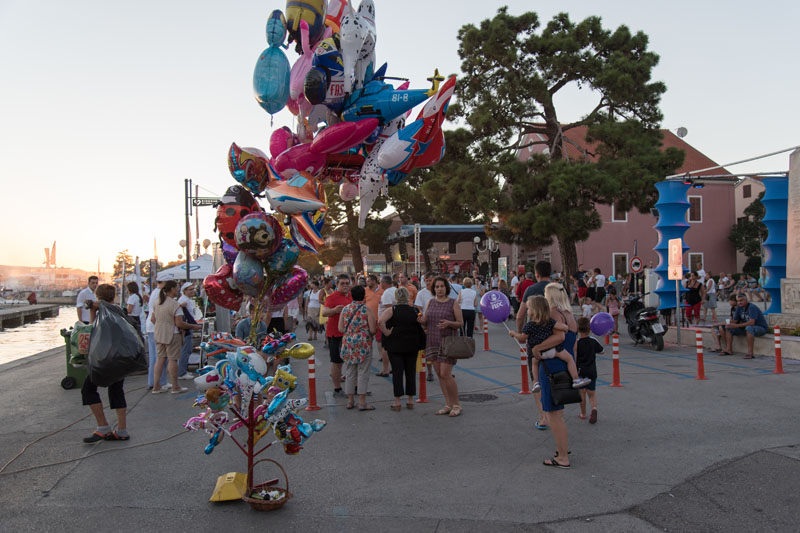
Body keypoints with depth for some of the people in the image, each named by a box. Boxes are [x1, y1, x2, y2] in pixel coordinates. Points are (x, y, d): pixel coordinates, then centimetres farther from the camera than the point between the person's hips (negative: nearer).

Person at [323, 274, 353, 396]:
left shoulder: (352, 296, 10)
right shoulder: (332, 297, -11)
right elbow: (324, 313, -24)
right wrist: (335, 310, -41)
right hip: (336, 334, -7)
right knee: (337, 362, -1)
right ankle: (337, 389, 7)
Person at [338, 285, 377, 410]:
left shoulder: (345, 309, 5)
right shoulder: (367, 310, -7)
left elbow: (340, 328, 3)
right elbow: (373, 330, -10)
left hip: (348, 344, 4)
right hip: (364, 344, -4)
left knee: (350, 373, 11)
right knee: (363, 373, 1)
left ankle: (350, 400, 17)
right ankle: (362, 402, 2)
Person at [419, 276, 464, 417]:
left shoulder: (453, 303, -3)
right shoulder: (430, 303, 10)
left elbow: (461, 323, -2)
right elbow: (425, 323, 12)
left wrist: (449, 323, -21)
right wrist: (421, 321, -11)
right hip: (433, 342, 5)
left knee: (446, 374, -10)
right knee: (439, 375, 6)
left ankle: (456, 405, 4)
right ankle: (448, 405, 15)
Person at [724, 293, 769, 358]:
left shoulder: (752, 307, -23)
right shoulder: (739, 307, 1)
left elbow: (752, 322, -34)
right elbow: (735, 320, 4)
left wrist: (737, 325, -38)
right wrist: (729, 323, -20)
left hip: (761, 328, -8)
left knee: (749, 328, -40)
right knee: (729, 328, 1)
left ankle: (750, 353, -40)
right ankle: (729, 350, 1)